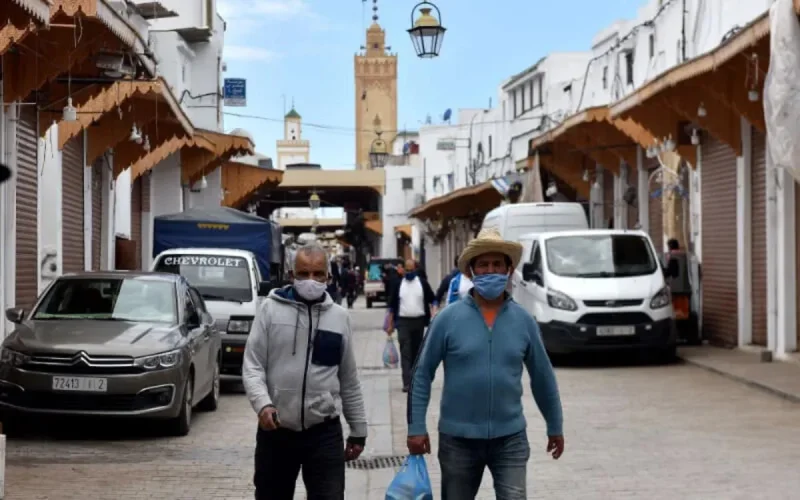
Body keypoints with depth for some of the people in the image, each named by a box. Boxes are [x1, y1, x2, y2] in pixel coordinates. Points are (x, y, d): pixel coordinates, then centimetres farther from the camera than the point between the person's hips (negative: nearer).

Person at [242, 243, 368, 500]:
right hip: (275, 431, 0)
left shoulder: (339, 317, 7)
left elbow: (349, 380, 12)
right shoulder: (272, 309, -1)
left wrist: (358, 429, 13)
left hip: (325, 433, 1)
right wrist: (263, 403, -21)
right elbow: (252, 366, -3)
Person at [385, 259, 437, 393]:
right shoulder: (398, 285, 5)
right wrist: (390, 324, 6)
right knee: (405, 352, -9)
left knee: (417, 351, 11)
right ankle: (407, 382, -14)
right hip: (403, 322, -1)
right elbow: (392, 305, 8)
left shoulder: (423, 283, 4)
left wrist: (433, 314, -11)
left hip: (419, 321, 1)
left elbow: (432, 299, 6)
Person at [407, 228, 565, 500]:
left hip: (510, 438, 0)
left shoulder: (523, 320, 0)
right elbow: (422, 373, -2)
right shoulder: (449, 318, -6)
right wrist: (416, 427, -6)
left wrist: (555, 426, 14)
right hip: (458, 438, 0)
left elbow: (542, 376, 9)